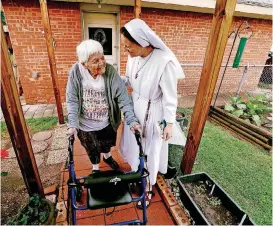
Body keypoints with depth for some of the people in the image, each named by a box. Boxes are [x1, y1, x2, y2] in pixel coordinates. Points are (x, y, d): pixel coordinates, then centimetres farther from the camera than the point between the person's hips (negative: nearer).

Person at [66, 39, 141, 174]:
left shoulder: (110, 71, -21)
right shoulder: (76, 72, -20)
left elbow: (123, 98, -21)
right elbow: (72, 101, -16)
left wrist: (132, 121, -29)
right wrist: (73, 125, -23)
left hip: (106, 123, 1)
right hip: (85, 125, 0)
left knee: (107, 143, 28)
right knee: (92, 149, 23)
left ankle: (107, 157, 62)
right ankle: (95, 168, 54)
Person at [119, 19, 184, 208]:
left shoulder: (164, 62, -27)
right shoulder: (134, 57, -7)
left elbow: (170, 96, -19)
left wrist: (170, 123, -14)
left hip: (152, 113, -6)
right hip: (134, 108, 7)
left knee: (150, 150, 13)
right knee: (134, 145, 23)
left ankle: (148, 187, 40)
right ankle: (136, 174, 53)